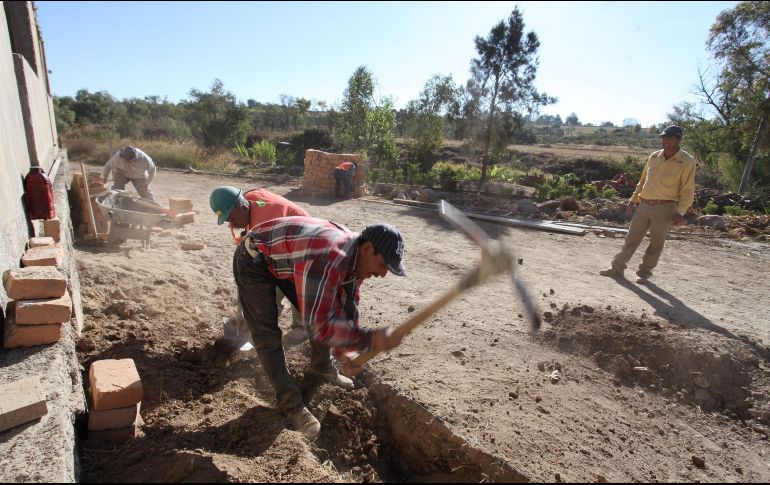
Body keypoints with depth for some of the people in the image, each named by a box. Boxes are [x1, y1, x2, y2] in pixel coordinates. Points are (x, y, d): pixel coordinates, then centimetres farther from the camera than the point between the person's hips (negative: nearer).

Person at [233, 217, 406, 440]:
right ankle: (292, 406, 7)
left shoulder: (355, 257, -11)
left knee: (322, 313, 9)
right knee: (268, 336, -9)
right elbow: (319, 323, -43)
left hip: (288, 260, 8)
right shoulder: (327, 259, -42)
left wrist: (345, 351, -8)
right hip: (254, 261, -8)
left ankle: (320, 366, 34)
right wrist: (369, 339, -43)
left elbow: (346, 307, -2)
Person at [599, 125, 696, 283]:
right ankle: (617, 268, 14)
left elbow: (687, 190, -6)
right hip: (644, 205, 4)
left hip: (664, 208, -4)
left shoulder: (687, 161, -5)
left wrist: (680, 212, -15)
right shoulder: (654, 156, 10)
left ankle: (644, 273, 17)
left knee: (656, 243, 3)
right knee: (631, 238, 6)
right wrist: (633, 200, 16)